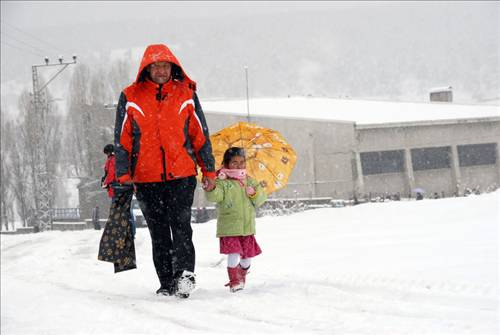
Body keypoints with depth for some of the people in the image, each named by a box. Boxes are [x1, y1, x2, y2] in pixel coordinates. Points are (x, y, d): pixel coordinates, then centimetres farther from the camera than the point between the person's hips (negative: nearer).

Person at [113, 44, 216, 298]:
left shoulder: (186, 94, 6)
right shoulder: (130, 98, 5)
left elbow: (200, 135, 11)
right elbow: (122, 139, 6)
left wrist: (209, 170, 9)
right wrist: (123, 173, 0)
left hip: (182, 174, -1)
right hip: (146, 178, 1)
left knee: (181, 226, -15)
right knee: (159, 234, 4)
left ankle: (185, 273, -20)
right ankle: (167, 284, 8)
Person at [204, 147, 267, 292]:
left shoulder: (249, 181, 10)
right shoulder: (223, 182, -7)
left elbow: (261, 200, 10)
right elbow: (214, 197, -22)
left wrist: (256, 194, -11)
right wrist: (210, 189, -42)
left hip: (247, 228, 5)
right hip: (229, 229, -5)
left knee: (247, 257, 12)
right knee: (234, 255, -16)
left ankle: (242, 277, 38)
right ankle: (234, 281, 0)